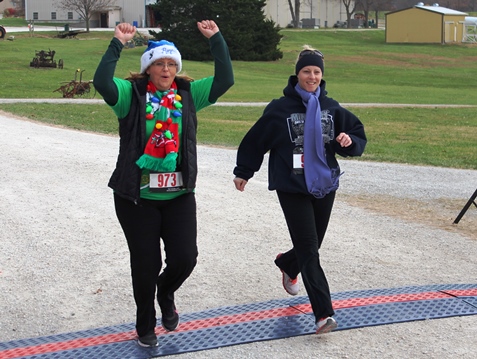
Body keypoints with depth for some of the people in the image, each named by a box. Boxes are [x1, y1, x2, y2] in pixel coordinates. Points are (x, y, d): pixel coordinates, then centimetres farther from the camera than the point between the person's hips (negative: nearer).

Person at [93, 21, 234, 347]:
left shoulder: (188, 94, 5)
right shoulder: (132, 93, -4)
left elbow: (225, 79, -3)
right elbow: (102, 82, -23)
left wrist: (216, 39, -8)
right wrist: (118, 44, -24)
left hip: (178, 195, 3)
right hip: (137, 196, -3)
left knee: (185, 257, -3)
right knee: (146, 265, 6)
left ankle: (166, 294, 33)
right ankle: (145, 326, 31)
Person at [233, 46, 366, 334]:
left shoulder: (331, 108, 4)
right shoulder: (280, 108, -6)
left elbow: (359, 137, 9)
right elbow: (255, 140, 3)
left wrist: (349, 142, -14)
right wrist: (243, 172, 10)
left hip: (325, 186, 4)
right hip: (293, 188, -4)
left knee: (311, 245, 15)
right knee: (309, 251, -8)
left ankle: (288, 265, 50)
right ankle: (324, 313, -7)